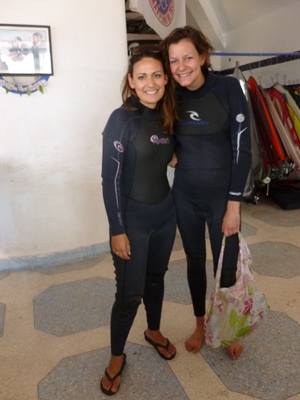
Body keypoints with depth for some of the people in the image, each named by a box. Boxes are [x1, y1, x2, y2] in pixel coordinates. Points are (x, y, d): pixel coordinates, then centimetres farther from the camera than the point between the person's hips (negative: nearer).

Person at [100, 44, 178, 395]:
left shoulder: (166, 117, 4)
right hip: (132, 217, -6)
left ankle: (154, 331, 46)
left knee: (156, 277, 21)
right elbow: (111, 178, -16)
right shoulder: (122, 119, -15)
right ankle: (116, 356, 28)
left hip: (165, 212, 6)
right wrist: (117, 230, -16)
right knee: (129, 293, 3)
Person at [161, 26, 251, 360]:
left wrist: (234, 206, -13)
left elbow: (242, 149, -12)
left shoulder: (228, 89, -11)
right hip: (185, 195, 3)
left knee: (226, 265, 9)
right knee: (194, 261, 16)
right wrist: (171, 154, -7)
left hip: (221, 195, -3)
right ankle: (200, 325, 38)